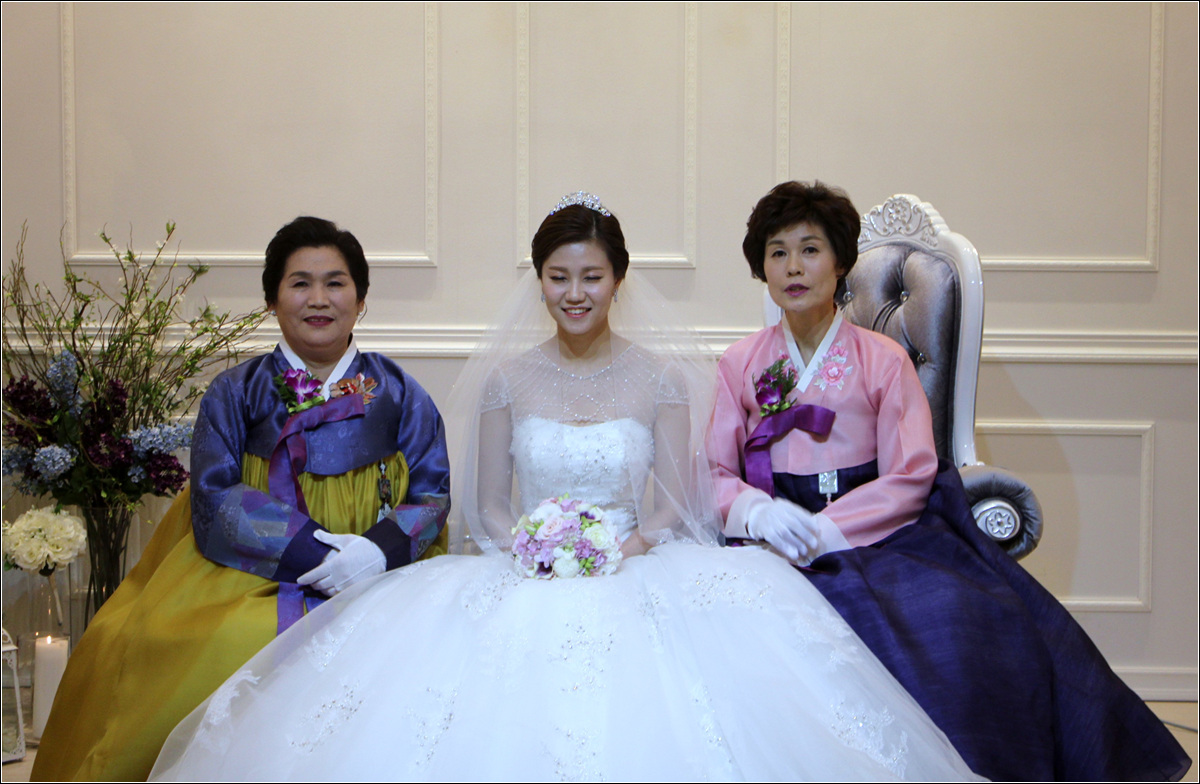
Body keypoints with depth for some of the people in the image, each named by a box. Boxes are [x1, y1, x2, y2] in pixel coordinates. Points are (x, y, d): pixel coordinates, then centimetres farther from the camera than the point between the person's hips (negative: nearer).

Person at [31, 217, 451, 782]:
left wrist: (379, 550, -15)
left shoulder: (398, 394, 13)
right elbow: (214, 500, -1)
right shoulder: (235, 393, 11)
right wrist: (309, 552, -15)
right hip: (251, 576, 0)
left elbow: (431, 494, 7)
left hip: (373, 579, 0)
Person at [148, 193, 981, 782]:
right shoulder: (506, 379, 8)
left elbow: (678, 505, 6)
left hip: (638, 578, 0)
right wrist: (524, 540, -11)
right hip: (522, 581, 0)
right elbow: (485, 505, 9)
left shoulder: (661, 378, 6)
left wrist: (638, 542, -14)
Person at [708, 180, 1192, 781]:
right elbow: (716, 476, 7)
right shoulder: (739, 366, 12)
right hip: (774, 543, 1)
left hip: (878, 531, 0)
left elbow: (910, 478, -2)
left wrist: (824, 530, -17)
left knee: (954, 619, -29)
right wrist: (758, 513, -16)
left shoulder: (882, 359, 7)